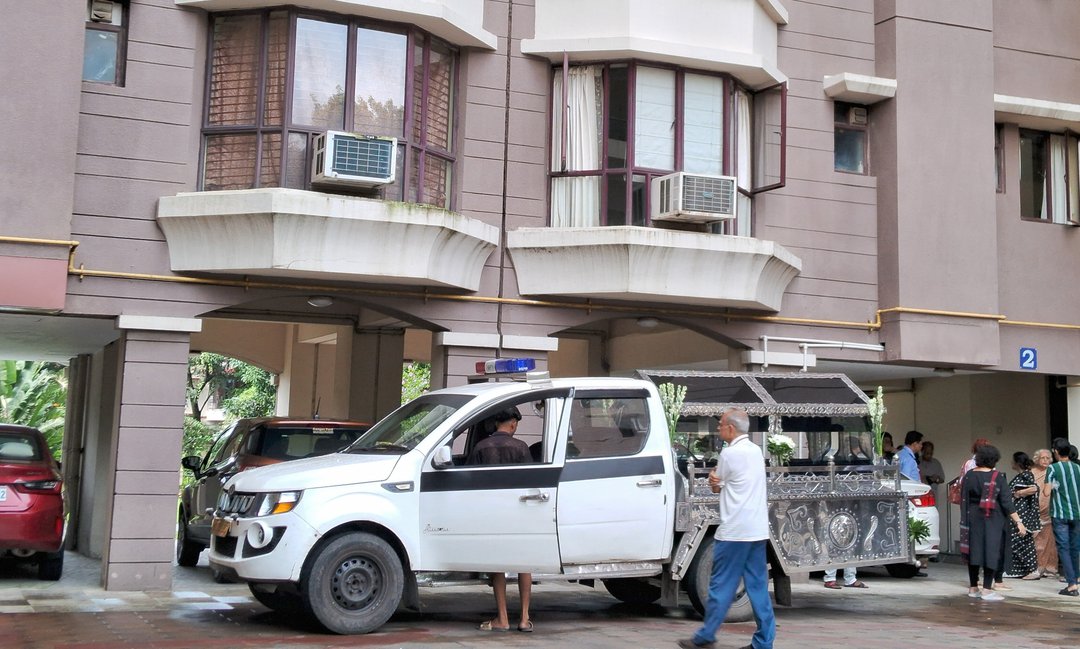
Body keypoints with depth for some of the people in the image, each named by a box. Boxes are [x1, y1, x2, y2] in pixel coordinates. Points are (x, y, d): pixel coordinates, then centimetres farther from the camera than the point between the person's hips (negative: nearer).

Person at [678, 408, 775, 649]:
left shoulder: (730, 453, -11)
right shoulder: (756, 451, 14)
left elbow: (715, 486, 0)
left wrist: (714, 478, 16)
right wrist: (717, 478, -2)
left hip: (734, 531, -8)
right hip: (757, 530, 8)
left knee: (721, 585, -1)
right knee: (758, 586, 6)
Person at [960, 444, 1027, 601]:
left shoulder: (969, 476, 1)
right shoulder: (997, 478, -9)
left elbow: (963, 498, 5)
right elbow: (1006, 502, -10)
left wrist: (964, 519, 14)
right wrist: (1018, 521, -6)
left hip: (973, 517, 4)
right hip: (993, 520, -4)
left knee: (974, 550, 11)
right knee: (991, 551, 0)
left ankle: (973, 588, 19)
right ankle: (987, 590, -3)